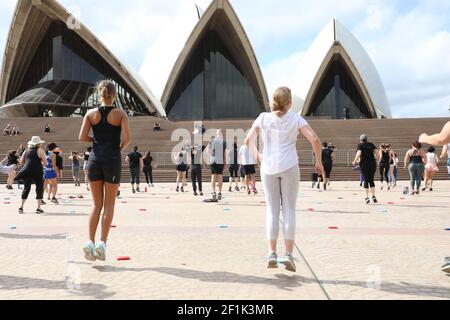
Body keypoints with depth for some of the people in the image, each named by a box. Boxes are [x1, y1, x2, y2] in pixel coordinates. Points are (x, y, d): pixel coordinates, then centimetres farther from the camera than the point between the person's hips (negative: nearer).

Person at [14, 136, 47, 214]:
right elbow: (45, 162, -7)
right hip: (37, 172, -5)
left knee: (26, 189, 15)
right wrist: (41, 164, 14)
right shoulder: (39, 150, -3)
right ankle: (38, 208, -2)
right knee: (39, 189, 2)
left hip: (27, 172, 5)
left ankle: (21, 207, 15)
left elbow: (21, 162, 15)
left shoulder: (26, 151, 13)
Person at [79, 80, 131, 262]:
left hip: (95, 159, 2)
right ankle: (102, 242, 2)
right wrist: (120, 148, 8)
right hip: (112, 160, -2)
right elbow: (127, 138, -12)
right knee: (109, 204, 7)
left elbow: (82, 137, -2)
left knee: (96, 204, 10)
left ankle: (91, 242, 1)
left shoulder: (91, 113, 4)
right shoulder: (120, 114, -2)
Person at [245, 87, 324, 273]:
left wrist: (257, 155, 22)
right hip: (289, 167, -1)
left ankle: (272, 253, 5)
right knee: (289, 210, 5)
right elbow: (315, 140, -6)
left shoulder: (263, 118, 4)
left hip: (268, 167, 1)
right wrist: (319, 162, 5)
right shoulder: (295, 119, 1)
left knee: (272, 210, 9)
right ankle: (289, 254, 2)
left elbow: (248, 141, 5)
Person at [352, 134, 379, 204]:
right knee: (371, 180, 9)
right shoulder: (371, 144, 9)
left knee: (366, 180, 4)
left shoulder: (360, 145, -1)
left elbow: (358, 154, -16)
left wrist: (354, 161, -6)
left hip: (364, 164, -3)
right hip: (372, 163, 3)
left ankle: (367, 197, 0)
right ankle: (373, 196, 2)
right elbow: (377, 153, 3)